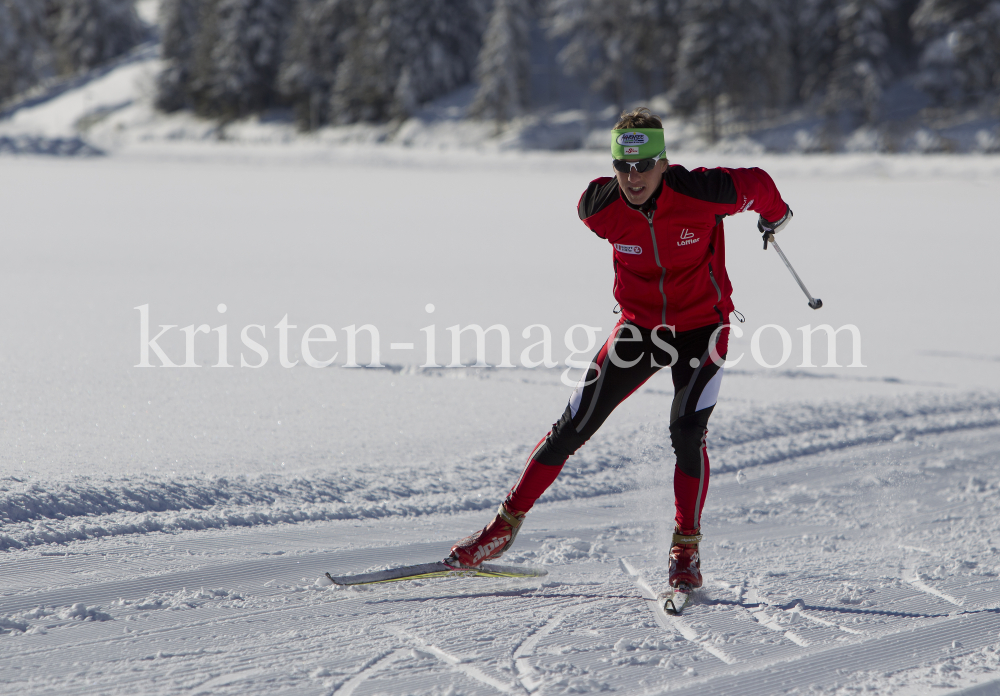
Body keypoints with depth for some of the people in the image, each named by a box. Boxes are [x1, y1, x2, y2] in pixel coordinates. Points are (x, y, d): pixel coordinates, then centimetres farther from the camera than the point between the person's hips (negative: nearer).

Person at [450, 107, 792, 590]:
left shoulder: (702, 194, -26)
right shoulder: (599, 207, -19)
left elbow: (756, 184, -6)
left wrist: (776, 216, 18)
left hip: (702, 327, -2)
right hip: (639, 326, 2)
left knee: (687, 431, -21)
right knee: (573, 428, 2)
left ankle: (686, 550, -7)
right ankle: (507, 524, 15)